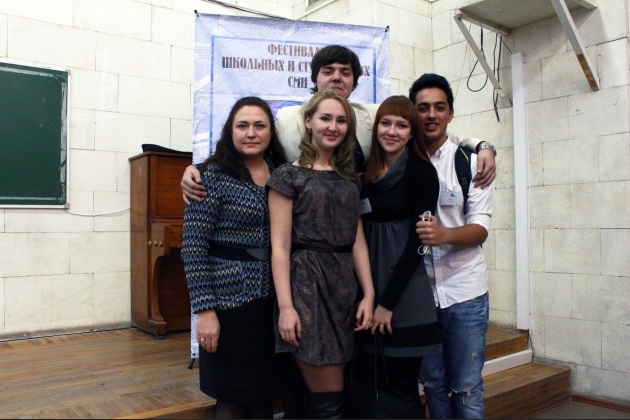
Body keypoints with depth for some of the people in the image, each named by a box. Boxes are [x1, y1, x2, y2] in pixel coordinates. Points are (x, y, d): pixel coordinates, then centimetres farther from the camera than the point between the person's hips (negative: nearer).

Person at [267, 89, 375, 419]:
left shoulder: (349, 178, 15)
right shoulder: (289, 175, -2)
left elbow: (357, 240, 12)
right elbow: (280, 246, -8)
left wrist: (369, 294, 5)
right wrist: (285, 306, -14)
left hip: (344, 284, 5)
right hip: (307, 283, -5)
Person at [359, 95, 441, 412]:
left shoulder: (423, 172, -5)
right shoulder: (366, 172, 9)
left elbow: (417, 240, -10)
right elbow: (361, 234, 10)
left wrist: (388, 302, -12)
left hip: (405, 295, -4)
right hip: (368, 286, 4)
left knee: (402, 388, 3)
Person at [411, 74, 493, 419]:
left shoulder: (469, 161, -1)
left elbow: (480, 229, -9)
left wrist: (444, 234, -29)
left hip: (464, 291, -2)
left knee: (467, 389, 5)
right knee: (434, 384, 14)